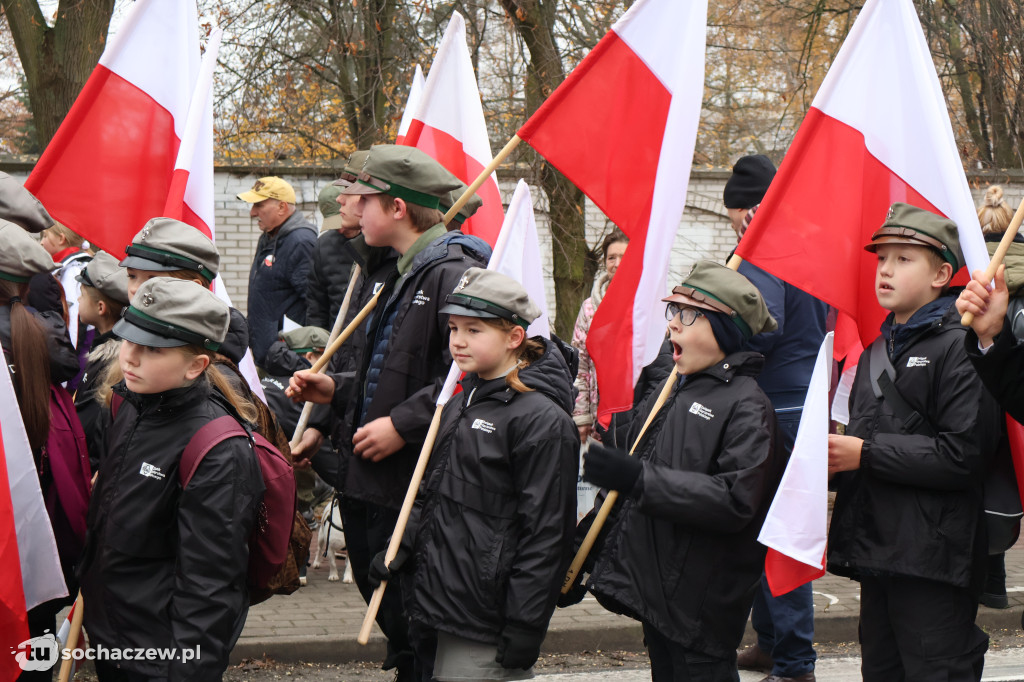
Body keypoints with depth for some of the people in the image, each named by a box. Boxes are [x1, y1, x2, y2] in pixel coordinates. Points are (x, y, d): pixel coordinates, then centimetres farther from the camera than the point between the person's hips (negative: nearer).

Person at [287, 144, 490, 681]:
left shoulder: (455, 275, -16)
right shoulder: (395, 278, 18)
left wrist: (403, 424, -24)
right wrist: (336, 390, 12)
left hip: (414, 489, -10)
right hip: (369, 481, 10)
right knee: (387, 615, 18)